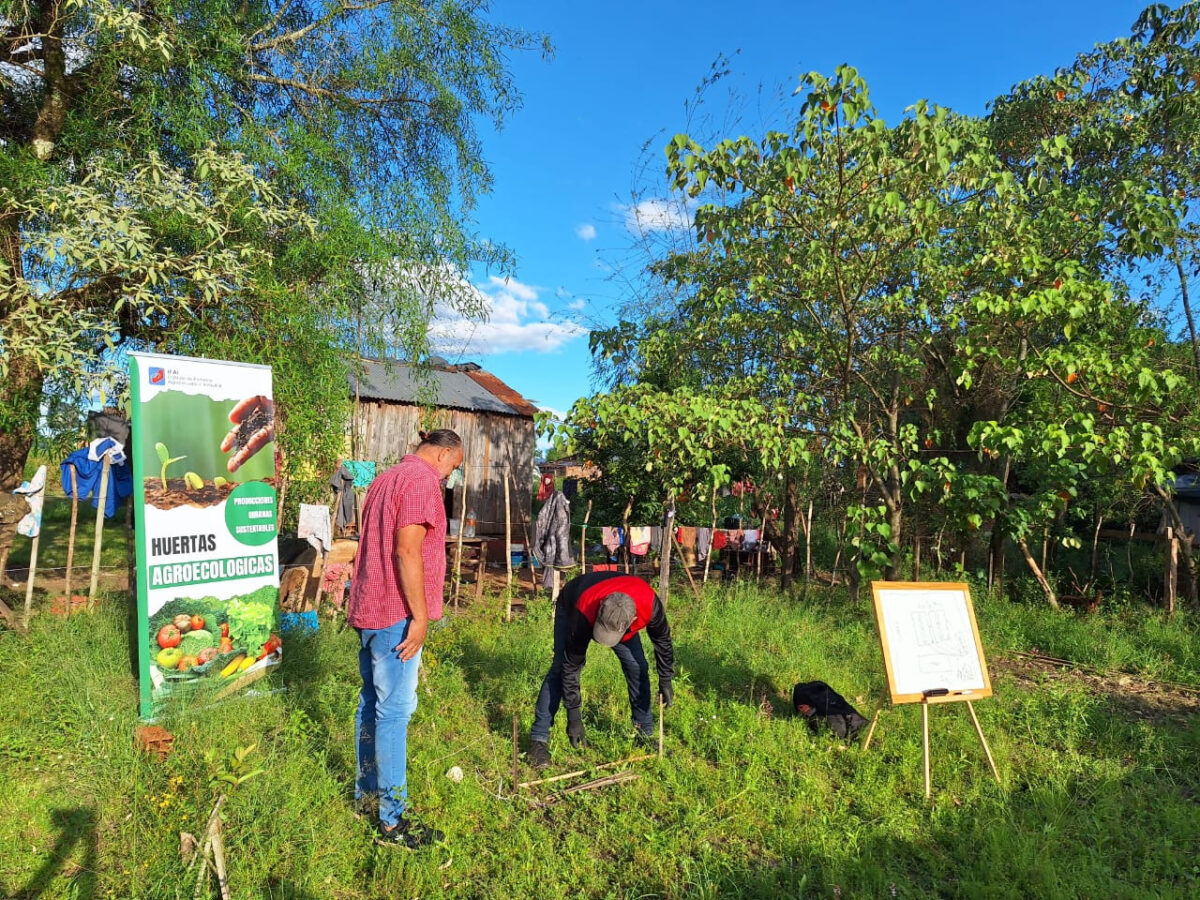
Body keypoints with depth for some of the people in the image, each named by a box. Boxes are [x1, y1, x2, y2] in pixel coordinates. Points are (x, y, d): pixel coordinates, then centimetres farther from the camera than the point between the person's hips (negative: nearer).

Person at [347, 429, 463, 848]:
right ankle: (392, 821, 5)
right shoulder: (423, 480, -14)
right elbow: (407, 551, -22)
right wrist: (420, 615, -19)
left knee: (371, 702, 18)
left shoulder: (384, 479, 16)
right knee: (394, 712, -4)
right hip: (396, 613, -10)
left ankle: (366, 791, 32)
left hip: (369, 609, 10)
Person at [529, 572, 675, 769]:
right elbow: (571, 667, -32)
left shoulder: (649, 604, -39)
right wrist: (574, 717, -28)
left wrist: (665, 681, -8)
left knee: (637, 667, -4)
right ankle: (538, 739, -8)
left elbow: (662, 639, -16)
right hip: (571, 604, -3)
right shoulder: (583, 614, -45)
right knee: (560, 668, -16)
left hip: (619, 612, 3)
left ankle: (645, 733, 14)